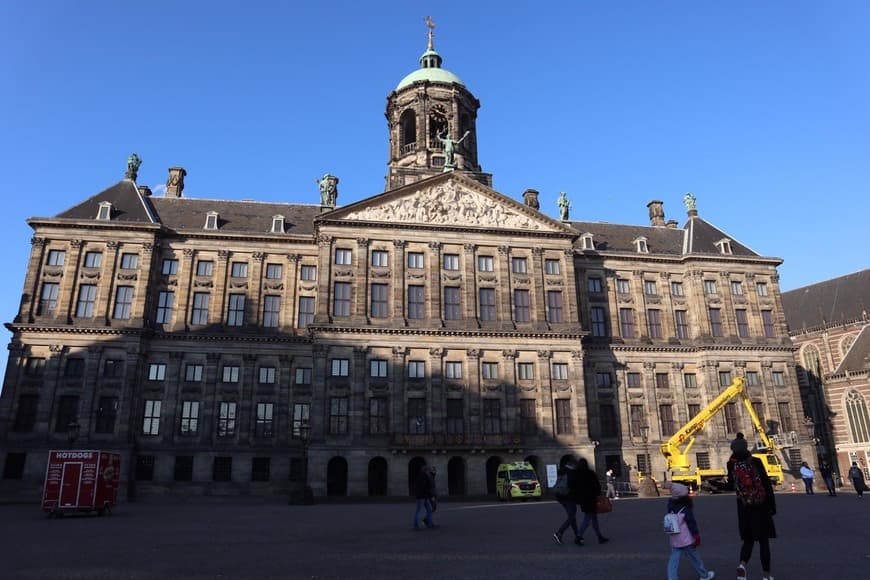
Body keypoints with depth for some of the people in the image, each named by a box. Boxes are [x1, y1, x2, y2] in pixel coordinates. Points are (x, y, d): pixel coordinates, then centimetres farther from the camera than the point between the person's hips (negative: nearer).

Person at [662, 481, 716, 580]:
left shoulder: (671, 508, 1)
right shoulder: (686, 510, -15)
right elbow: (692, 524, -11)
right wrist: (697, 537, -4)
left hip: (674, 540, 4)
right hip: (686, 540, -4)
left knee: (674, 560, 4)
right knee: (695, 558, 14)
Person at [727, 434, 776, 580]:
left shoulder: (732, 465, -3)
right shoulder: (756, 461, -9)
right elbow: (767, 484, -10)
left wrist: (731, 463, 9)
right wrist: (772, 505, -1)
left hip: (744, 507, 2)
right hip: (761, 506, -1)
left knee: (748, 539, 13)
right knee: (763, 540, 10)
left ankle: (742, 564, -11)